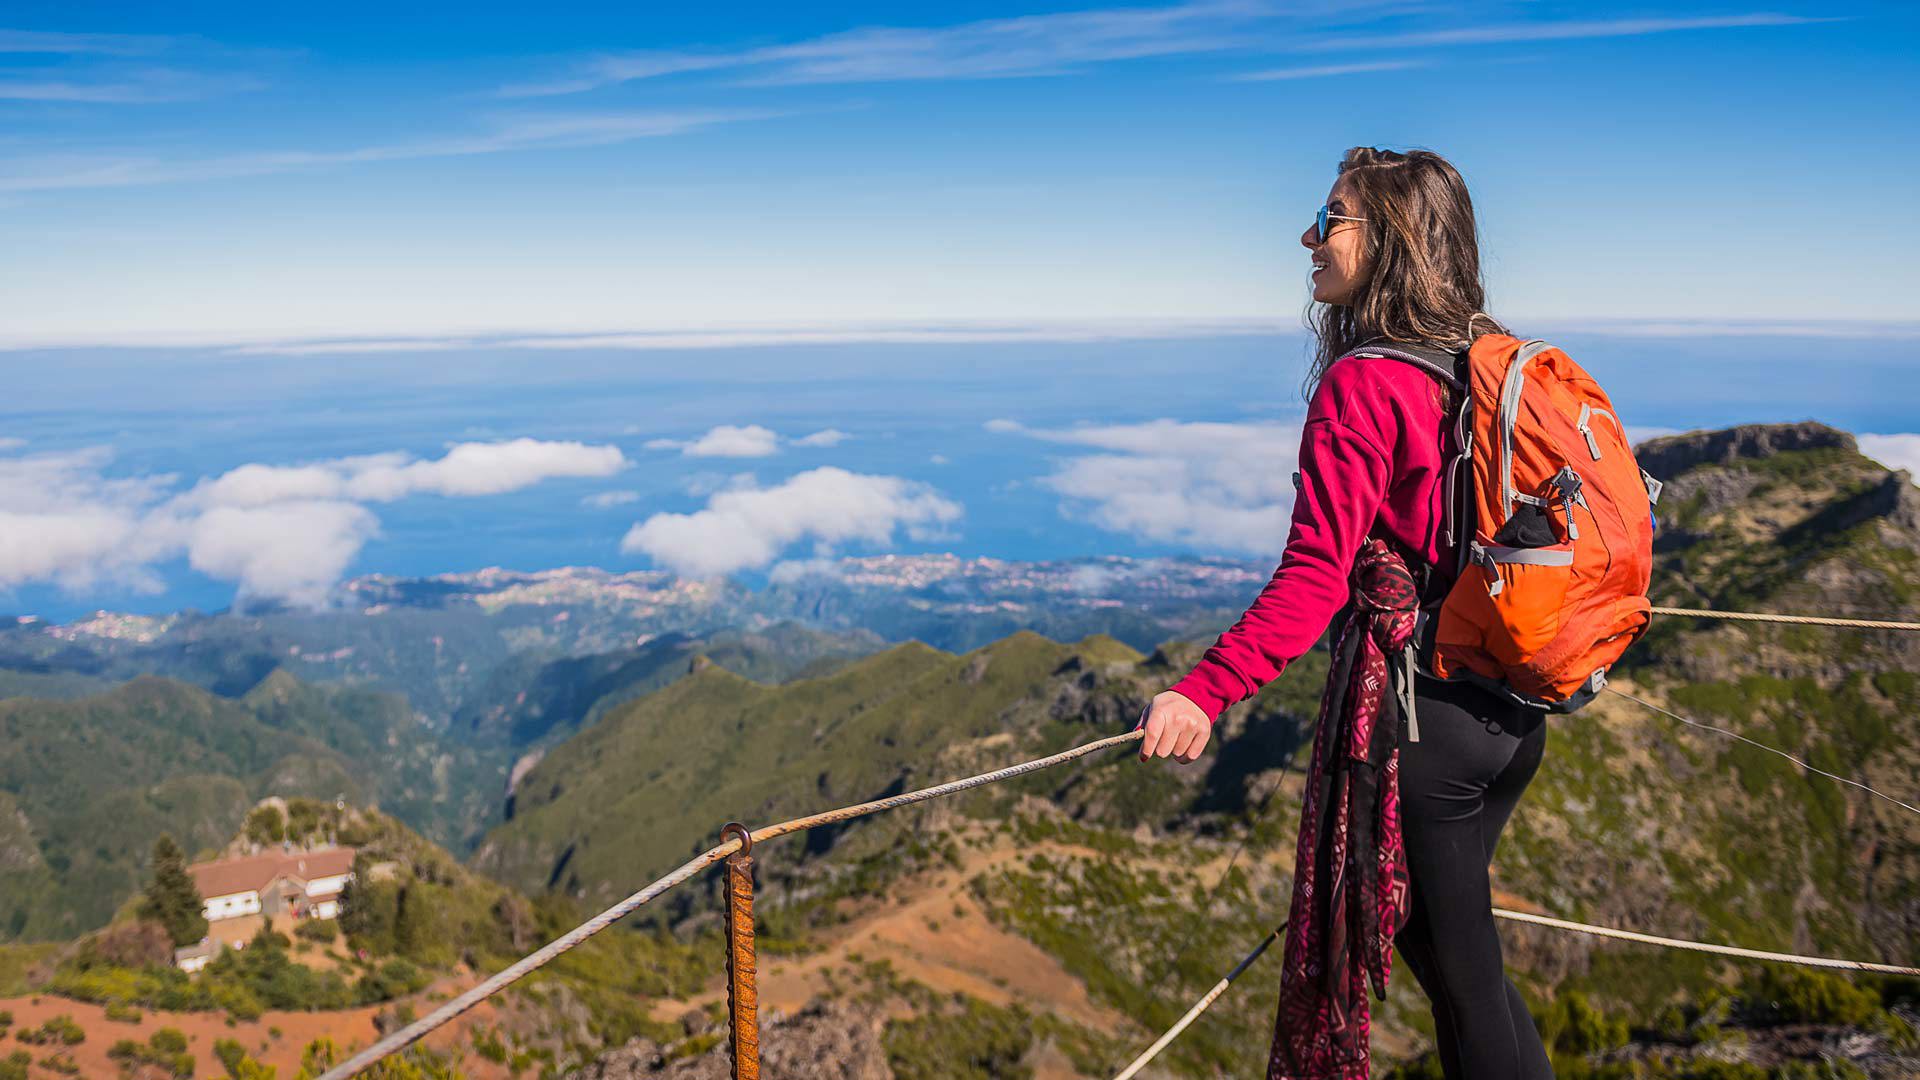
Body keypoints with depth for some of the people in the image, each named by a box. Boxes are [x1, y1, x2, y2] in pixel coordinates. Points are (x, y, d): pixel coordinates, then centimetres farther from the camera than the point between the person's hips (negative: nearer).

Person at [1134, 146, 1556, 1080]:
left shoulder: (1362, 385, -18)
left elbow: (1317, 575, -27)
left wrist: (1206, 690, -32)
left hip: (1424, 713, -8)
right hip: (1516, 711, 8)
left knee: (1458, 971, 10)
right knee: (1450, 943, 25)